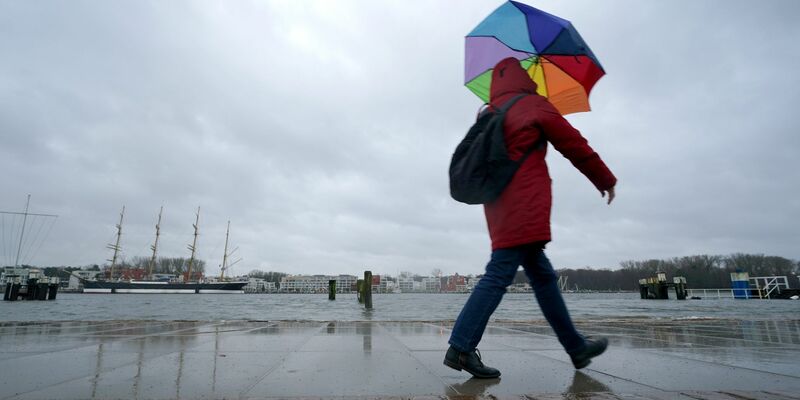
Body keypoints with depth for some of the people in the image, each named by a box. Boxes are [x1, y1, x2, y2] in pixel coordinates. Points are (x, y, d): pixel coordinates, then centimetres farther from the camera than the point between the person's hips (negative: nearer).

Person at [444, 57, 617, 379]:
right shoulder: (534, 105, 1)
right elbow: (574, 145, 5)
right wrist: (605, 180, 14)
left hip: (501, 207, 8)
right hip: (524, 207, -8)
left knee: (542, 275, 12)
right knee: (499, 274, -11)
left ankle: (577, 347, 22)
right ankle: (461, 347, -13)